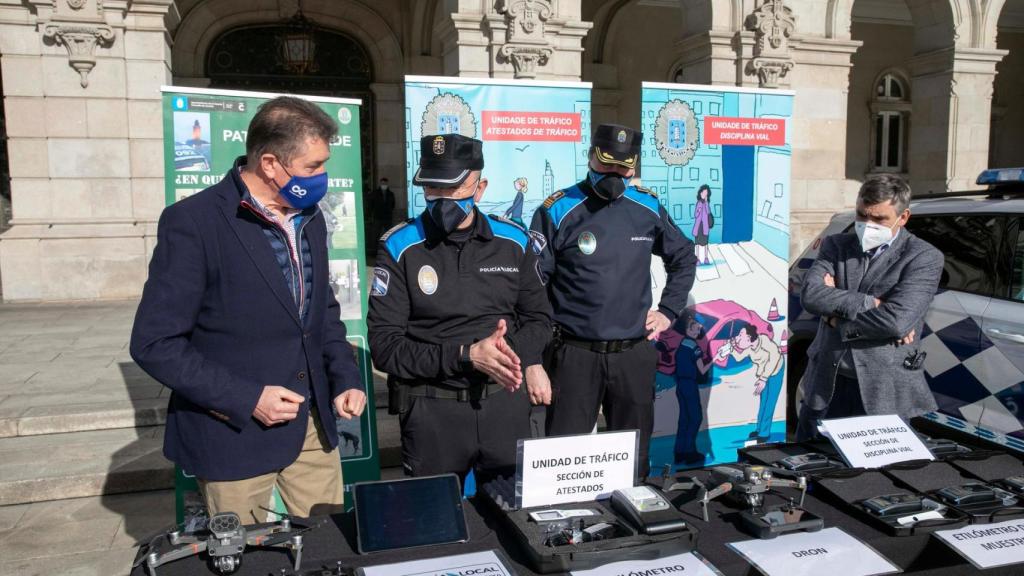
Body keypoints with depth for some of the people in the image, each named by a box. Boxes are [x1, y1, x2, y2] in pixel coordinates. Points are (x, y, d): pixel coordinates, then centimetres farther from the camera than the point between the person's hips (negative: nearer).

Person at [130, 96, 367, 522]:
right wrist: (246, 399, -20)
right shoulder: (193, 223, -16)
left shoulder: (309, 217, 5)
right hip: (233, 432, -5)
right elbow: (155, 343, -15)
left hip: (312, 423, 6)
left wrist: (345, 377, 3)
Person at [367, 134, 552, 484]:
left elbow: (538, 317, 11)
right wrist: (467, 355, -21)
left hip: (506, 403, 3)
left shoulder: (513, 241, 1)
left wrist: (514, 352, -11)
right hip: (432, 410, -2)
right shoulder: (400, 248, -8)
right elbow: (385, 346, -11)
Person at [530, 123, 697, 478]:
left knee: (634, 460, 15)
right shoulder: (559, 210, -6)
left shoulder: (648, 208, 6)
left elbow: (684, 259, 21)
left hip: (635, 354, 4)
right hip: (575, 355, -3)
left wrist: (668, 311, 12)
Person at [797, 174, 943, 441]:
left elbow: (898, 320, -18)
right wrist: (871, 303, -14)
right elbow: (810, 295, -9)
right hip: (826, 386, 3)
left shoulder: (924, 257, -3)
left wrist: (837, 311, -9)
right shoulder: (836, 245, 9)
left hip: (885, 391, -3)